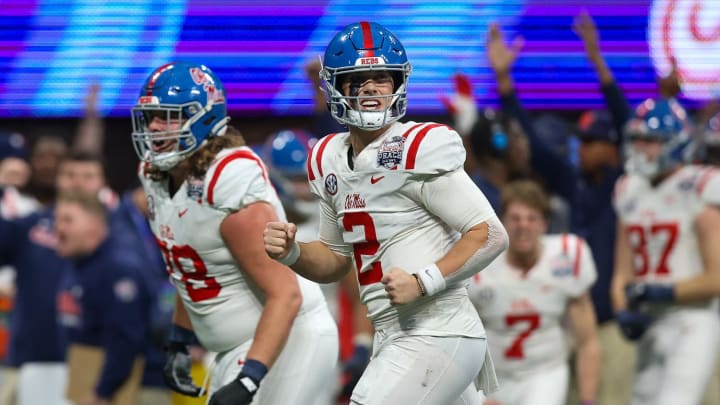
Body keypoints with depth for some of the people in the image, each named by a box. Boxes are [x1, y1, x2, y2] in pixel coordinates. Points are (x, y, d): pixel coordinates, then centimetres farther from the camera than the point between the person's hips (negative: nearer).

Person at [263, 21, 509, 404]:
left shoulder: (418, 150, -13)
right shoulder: (331, 161, 11)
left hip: (436, 337, -9)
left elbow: (490, 235, -14)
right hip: (394, 339, 9)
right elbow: (336, 261, 21)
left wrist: (422, 283, -22)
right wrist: (291, 252, 1)